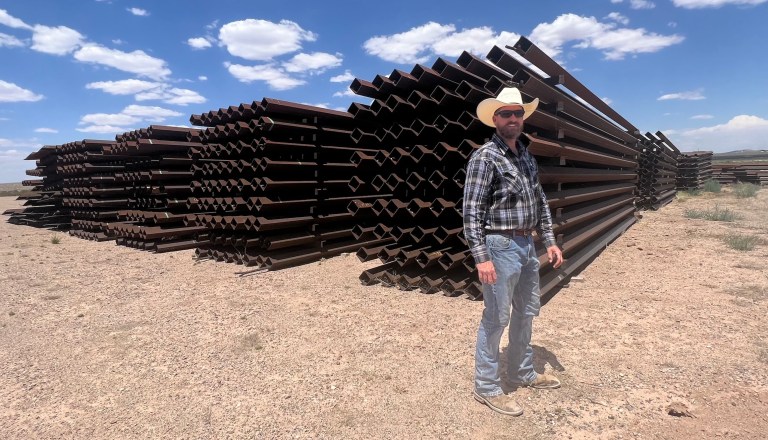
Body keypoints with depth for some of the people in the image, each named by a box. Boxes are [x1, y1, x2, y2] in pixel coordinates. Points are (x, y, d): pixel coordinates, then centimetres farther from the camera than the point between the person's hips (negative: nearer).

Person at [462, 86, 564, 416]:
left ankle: (522, 374, 38)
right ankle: (487, 388, 17)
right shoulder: (485, 156, -13)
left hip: (527, 245, 9)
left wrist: (549, 241, 12)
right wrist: (481, 257, -24)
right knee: (496, 319, 0)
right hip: (501, 246, -8)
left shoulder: (526, 156, 13)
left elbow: (540, 202, 18)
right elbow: (471, 211, -18)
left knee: (526, 313, 19)